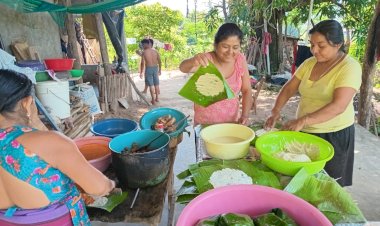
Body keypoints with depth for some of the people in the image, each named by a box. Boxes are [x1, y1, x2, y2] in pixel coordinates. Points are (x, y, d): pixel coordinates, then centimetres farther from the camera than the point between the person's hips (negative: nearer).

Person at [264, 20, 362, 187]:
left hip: (334, 135, -5)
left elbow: (339, 106, -26)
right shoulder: (309, 63, 2)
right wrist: (276, 111, -14)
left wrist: (303, 121, -36)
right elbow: (289, 89, 3)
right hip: (305, 132, 5)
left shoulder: (350, 67, -16)